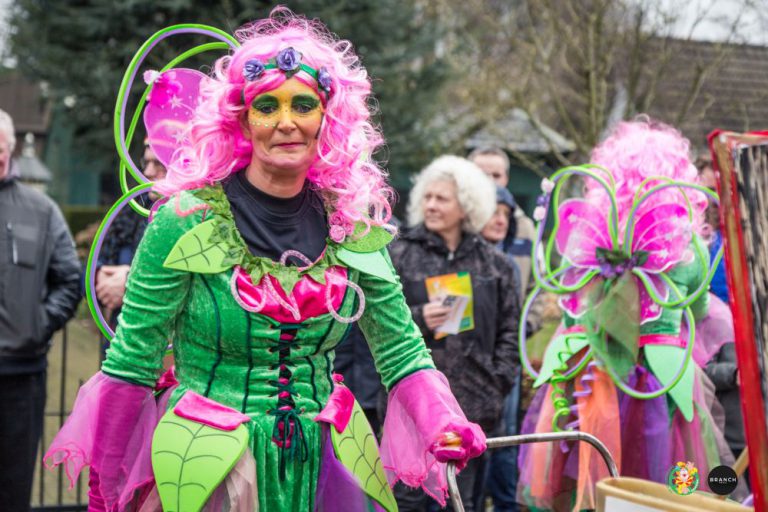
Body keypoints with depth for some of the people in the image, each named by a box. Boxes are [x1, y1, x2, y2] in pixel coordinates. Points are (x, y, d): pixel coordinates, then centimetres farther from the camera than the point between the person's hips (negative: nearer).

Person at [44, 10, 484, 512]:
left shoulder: (353, 224, -2)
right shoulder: (187, 222, -13)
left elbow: (402, 350, 0)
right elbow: (130, 365, -8)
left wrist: (444, 424, -17)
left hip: (323, 465, 4)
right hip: (205, 469, -3)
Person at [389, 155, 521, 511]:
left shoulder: (493, 263, 8)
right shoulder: (399, 256, 1)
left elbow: (509, 329, 10)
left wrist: (499, 381, 0)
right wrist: (416, 320, -16)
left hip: (472, 402, 2)